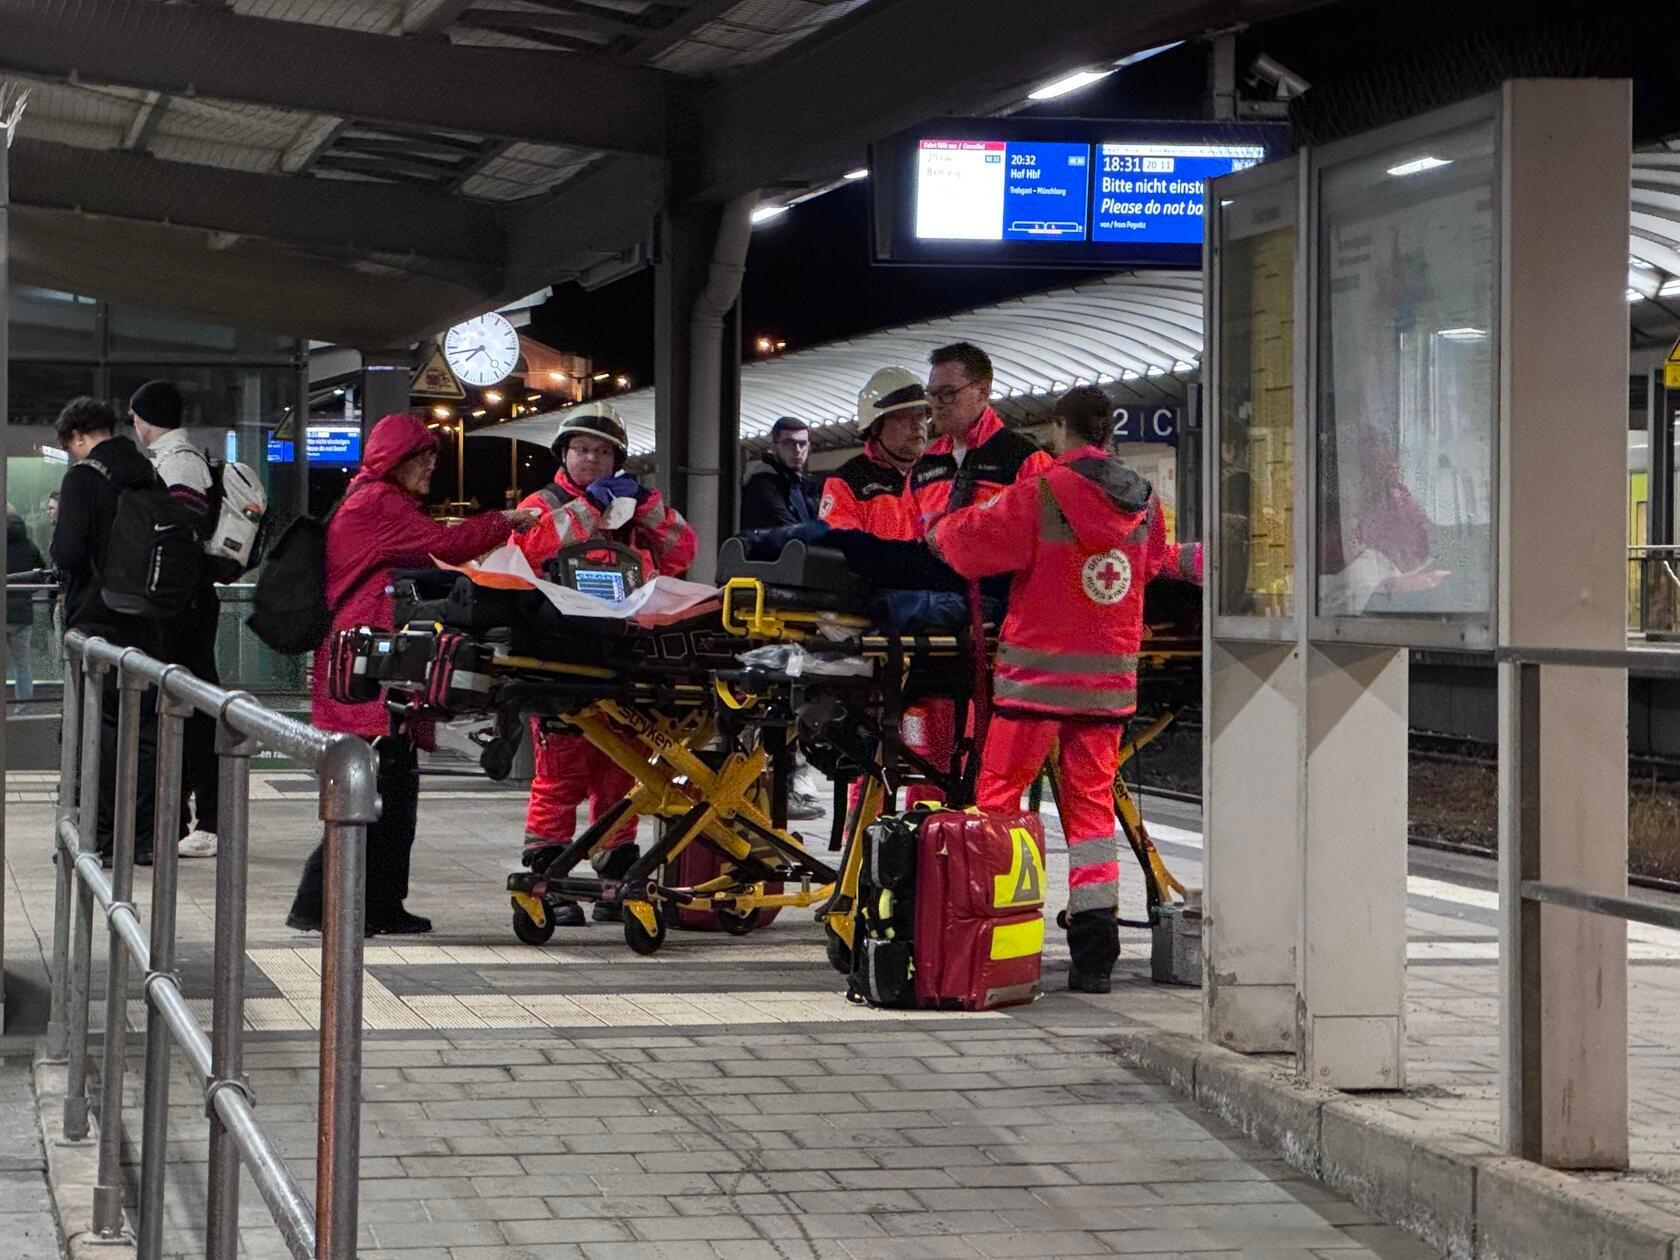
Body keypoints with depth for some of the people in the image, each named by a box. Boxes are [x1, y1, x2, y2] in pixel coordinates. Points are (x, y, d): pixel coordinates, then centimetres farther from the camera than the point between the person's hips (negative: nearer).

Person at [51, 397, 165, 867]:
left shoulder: (83, 477, -10)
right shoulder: (149, 476, 7)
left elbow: (67, 552, -18)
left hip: (96, 620, -5)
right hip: (146, 621, 5)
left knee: (98, 727, -1)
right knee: (146, 727, 9)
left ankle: (102, 839, -1)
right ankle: (143, 837, 11)